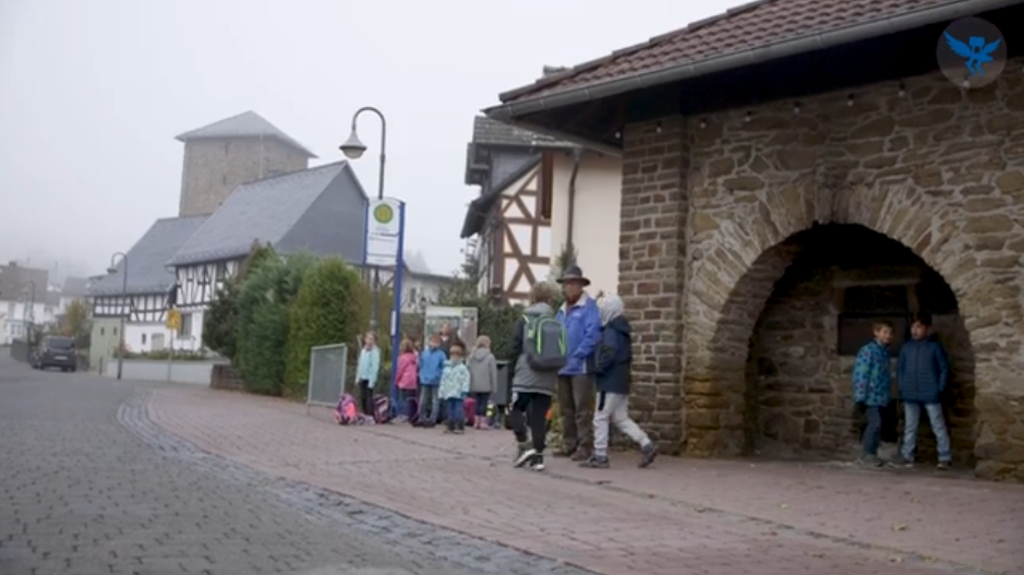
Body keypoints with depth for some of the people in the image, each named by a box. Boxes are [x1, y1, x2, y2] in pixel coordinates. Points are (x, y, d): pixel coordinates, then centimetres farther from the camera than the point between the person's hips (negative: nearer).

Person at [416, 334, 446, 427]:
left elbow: (443, 368, -8)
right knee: (423, 401, 10)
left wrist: (435, 376, -12)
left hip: (436, 382, -3)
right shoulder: (424, 353, 3)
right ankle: (422, 418, 20)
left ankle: (432, 420, 8)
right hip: (425, 381, 3)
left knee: (435, 401, 2)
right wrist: (423, 376, 2)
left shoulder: (441, 355, -7)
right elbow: (421, 365, 10)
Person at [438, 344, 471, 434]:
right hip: (448, 394, 5)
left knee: (459, 411, -9)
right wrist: (441, 392, 14)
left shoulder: (463, 368, -1)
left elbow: (466, 380, -7)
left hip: (458, 394, -5)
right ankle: (450, 427, 13)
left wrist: (464, 391, -14)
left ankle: (460, 427, -6)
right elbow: (443, 381, 18)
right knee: (450, 411, 7)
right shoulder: (447, 368, 15)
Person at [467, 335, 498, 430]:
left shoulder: (472, 357, 5)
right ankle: (483, 421, 1)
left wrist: (470, 385, 11)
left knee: (477, 403, 11)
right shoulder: (490, 357, -7)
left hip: (474, 386, 4)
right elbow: (493, 373, -7)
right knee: (484, 403, 1)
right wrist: (494, 386, -2)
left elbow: (469, 371, 7)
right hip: (486, 386, -4)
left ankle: (476, 421, 12)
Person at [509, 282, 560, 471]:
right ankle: (538, 455, 2)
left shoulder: (524, 321, -1)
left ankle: (523, 445, -6)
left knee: (517, 410, 10)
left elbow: (515, 349, -2)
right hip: (547, 378, 3)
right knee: (540, 416, 5)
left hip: (525, 376, -3)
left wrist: (512, 370, 9)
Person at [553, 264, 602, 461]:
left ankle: (585, 447, 0)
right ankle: (569, 445, 21)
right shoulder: (562, 310, 17)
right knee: (565, 410, 13)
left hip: (581, 367, -8)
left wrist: (578, 355, -17)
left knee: (583, 410, -5)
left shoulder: (589, 306, -6)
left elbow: (593, 334, -15)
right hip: (563, 368, 8)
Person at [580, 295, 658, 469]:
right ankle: (647, 445, 6)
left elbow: (608, 354, -24)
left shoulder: (610, 330, -13)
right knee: (621, 418, 13)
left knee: (601, 418, -2)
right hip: (621, 381, 10)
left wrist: (598, 368, -14)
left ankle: (599, 456, 2)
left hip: (610, 382, -10)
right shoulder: (622, 330, 17)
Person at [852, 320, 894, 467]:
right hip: (871, 396, -8)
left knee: (877, 425, 8)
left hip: (881, 397, 8)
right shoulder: (868, 350, -11)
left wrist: (889, 394, 16)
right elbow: (860, 374, -13)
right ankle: (868, 455, -2)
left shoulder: (885, 351, 13)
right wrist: (860, 397, -15)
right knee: (875, 423, -11)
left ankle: (872, 454, 16)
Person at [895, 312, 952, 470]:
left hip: (930, 395, -4)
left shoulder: (935, 346, -5)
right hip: (910, 395, 4)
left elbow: (944, 368, -2)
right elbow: (899, 367, 12)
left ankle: (945, 458, 7)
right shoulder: (907, 347, 6)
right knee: (910, 427, 11)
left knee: (938, 427, 2)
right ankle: (907, 456, 17)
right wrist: (902, 387, 3)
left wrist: (940, 388, -8)